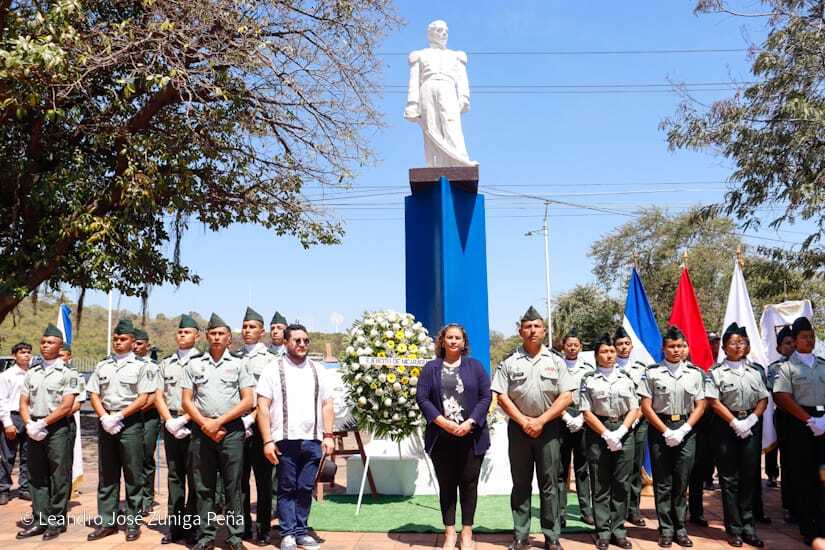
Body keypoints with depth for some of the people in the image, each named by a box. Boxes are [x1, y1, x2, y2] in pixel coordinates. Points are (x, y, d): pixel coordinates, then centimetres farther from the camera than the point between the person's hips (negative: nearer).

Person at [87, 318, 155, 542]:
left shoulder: (140, 366, 1)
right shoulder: (102, 366, 13)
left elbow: (143, 399, -5)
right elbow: (94, 395, 9)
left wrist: (118, 416, -13)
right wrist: (105, 418, -7)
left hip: (130, 423, -4)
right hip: (105, 423, 4)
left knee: (133, 476, 0)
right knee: (106, 475, 9)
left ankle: (133, 523, 8)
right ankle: (107, 522, 16)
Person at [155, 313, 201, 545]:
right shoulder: (166, 363, 14)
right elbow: (158, 396, 9)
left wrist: (183, 420, -14)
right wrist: (170, 421, -6)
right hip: (170, 424, 5)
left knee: (194, 476, -1)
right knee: (174, 475, 9)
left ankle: (192, 527, 6)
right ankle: (174, 526, 14)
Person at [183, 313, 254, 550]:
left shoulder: (238, 364, 6)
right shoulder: (194, 364, 11)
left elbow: (247, 401, 0)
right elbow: (186, 401, 7)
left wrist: (219, 422, -8)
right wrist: (205, 424, -6)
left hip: (231, 430, -2)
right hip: (201, 430, 2)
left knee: (233, 487, 1)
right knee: (203, 487, 6)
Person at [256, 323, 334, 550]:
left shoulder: (317, 370, 13)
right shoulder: (274, 369, 2)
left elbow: (327, 404, 13)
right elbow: (263, 407, -2)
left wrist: (328, 435, 5)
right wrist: (267, 441, -8)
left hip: (313, 440, 3)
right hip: (286, 440, -3)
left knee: (306, 488, 8)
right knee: (287, 488, 4)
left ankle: (301, 532, 19)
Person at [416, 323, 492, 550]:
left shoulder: (475, 366, 7)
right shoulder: (431, 368, 8)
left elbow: (486, 397, 1)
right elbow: (422, 397, -1)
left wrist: (470, 423, -12)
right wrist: (443, 422, -13)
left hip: (470, 436, 0)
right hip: (441, 437, 0)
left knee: (469, 484, 5)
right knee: (446, 485, 6)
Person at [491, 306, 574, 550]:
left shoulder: (556, 362, 4)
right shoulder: (509, 363, 4)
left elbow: (566, 397, -1)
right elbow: (502, 397, 0)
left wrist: (541, 420, -9)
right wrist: (524, 421, -9)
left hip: (548, 428, 0)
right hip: (519, 427, 0)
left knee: (549, 484, 4)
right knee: (520, 484, 7)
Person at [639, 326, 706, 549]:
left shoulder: (695, 373, 5)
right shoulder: (653, 372, -2)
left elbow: (700, 405, 5)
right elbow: (646, 407, -3)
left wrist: (683, 430, -7)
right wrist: (666, 431, -9)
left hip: (686, 430, 2)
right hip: (660, 429, -1)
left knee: (681, 483, 7)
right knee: (662, 483, 4)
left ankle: (680, 529, 17)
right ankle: (666, 529, 13)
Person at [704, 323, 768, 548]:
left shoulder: (755, 370, 11)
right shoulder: (716, 372, -2)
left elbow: (763, 400, 7)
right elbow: (713, 402, -8)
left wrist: (750, 420, -7)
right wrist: (735, 423, -12)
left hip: (751, 426, 4)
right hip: (726, 427, -3)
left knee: (750, 477, 6)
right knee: (729, 479, 2)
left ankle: (748, 527, 15)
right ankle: (734, 529, 9)